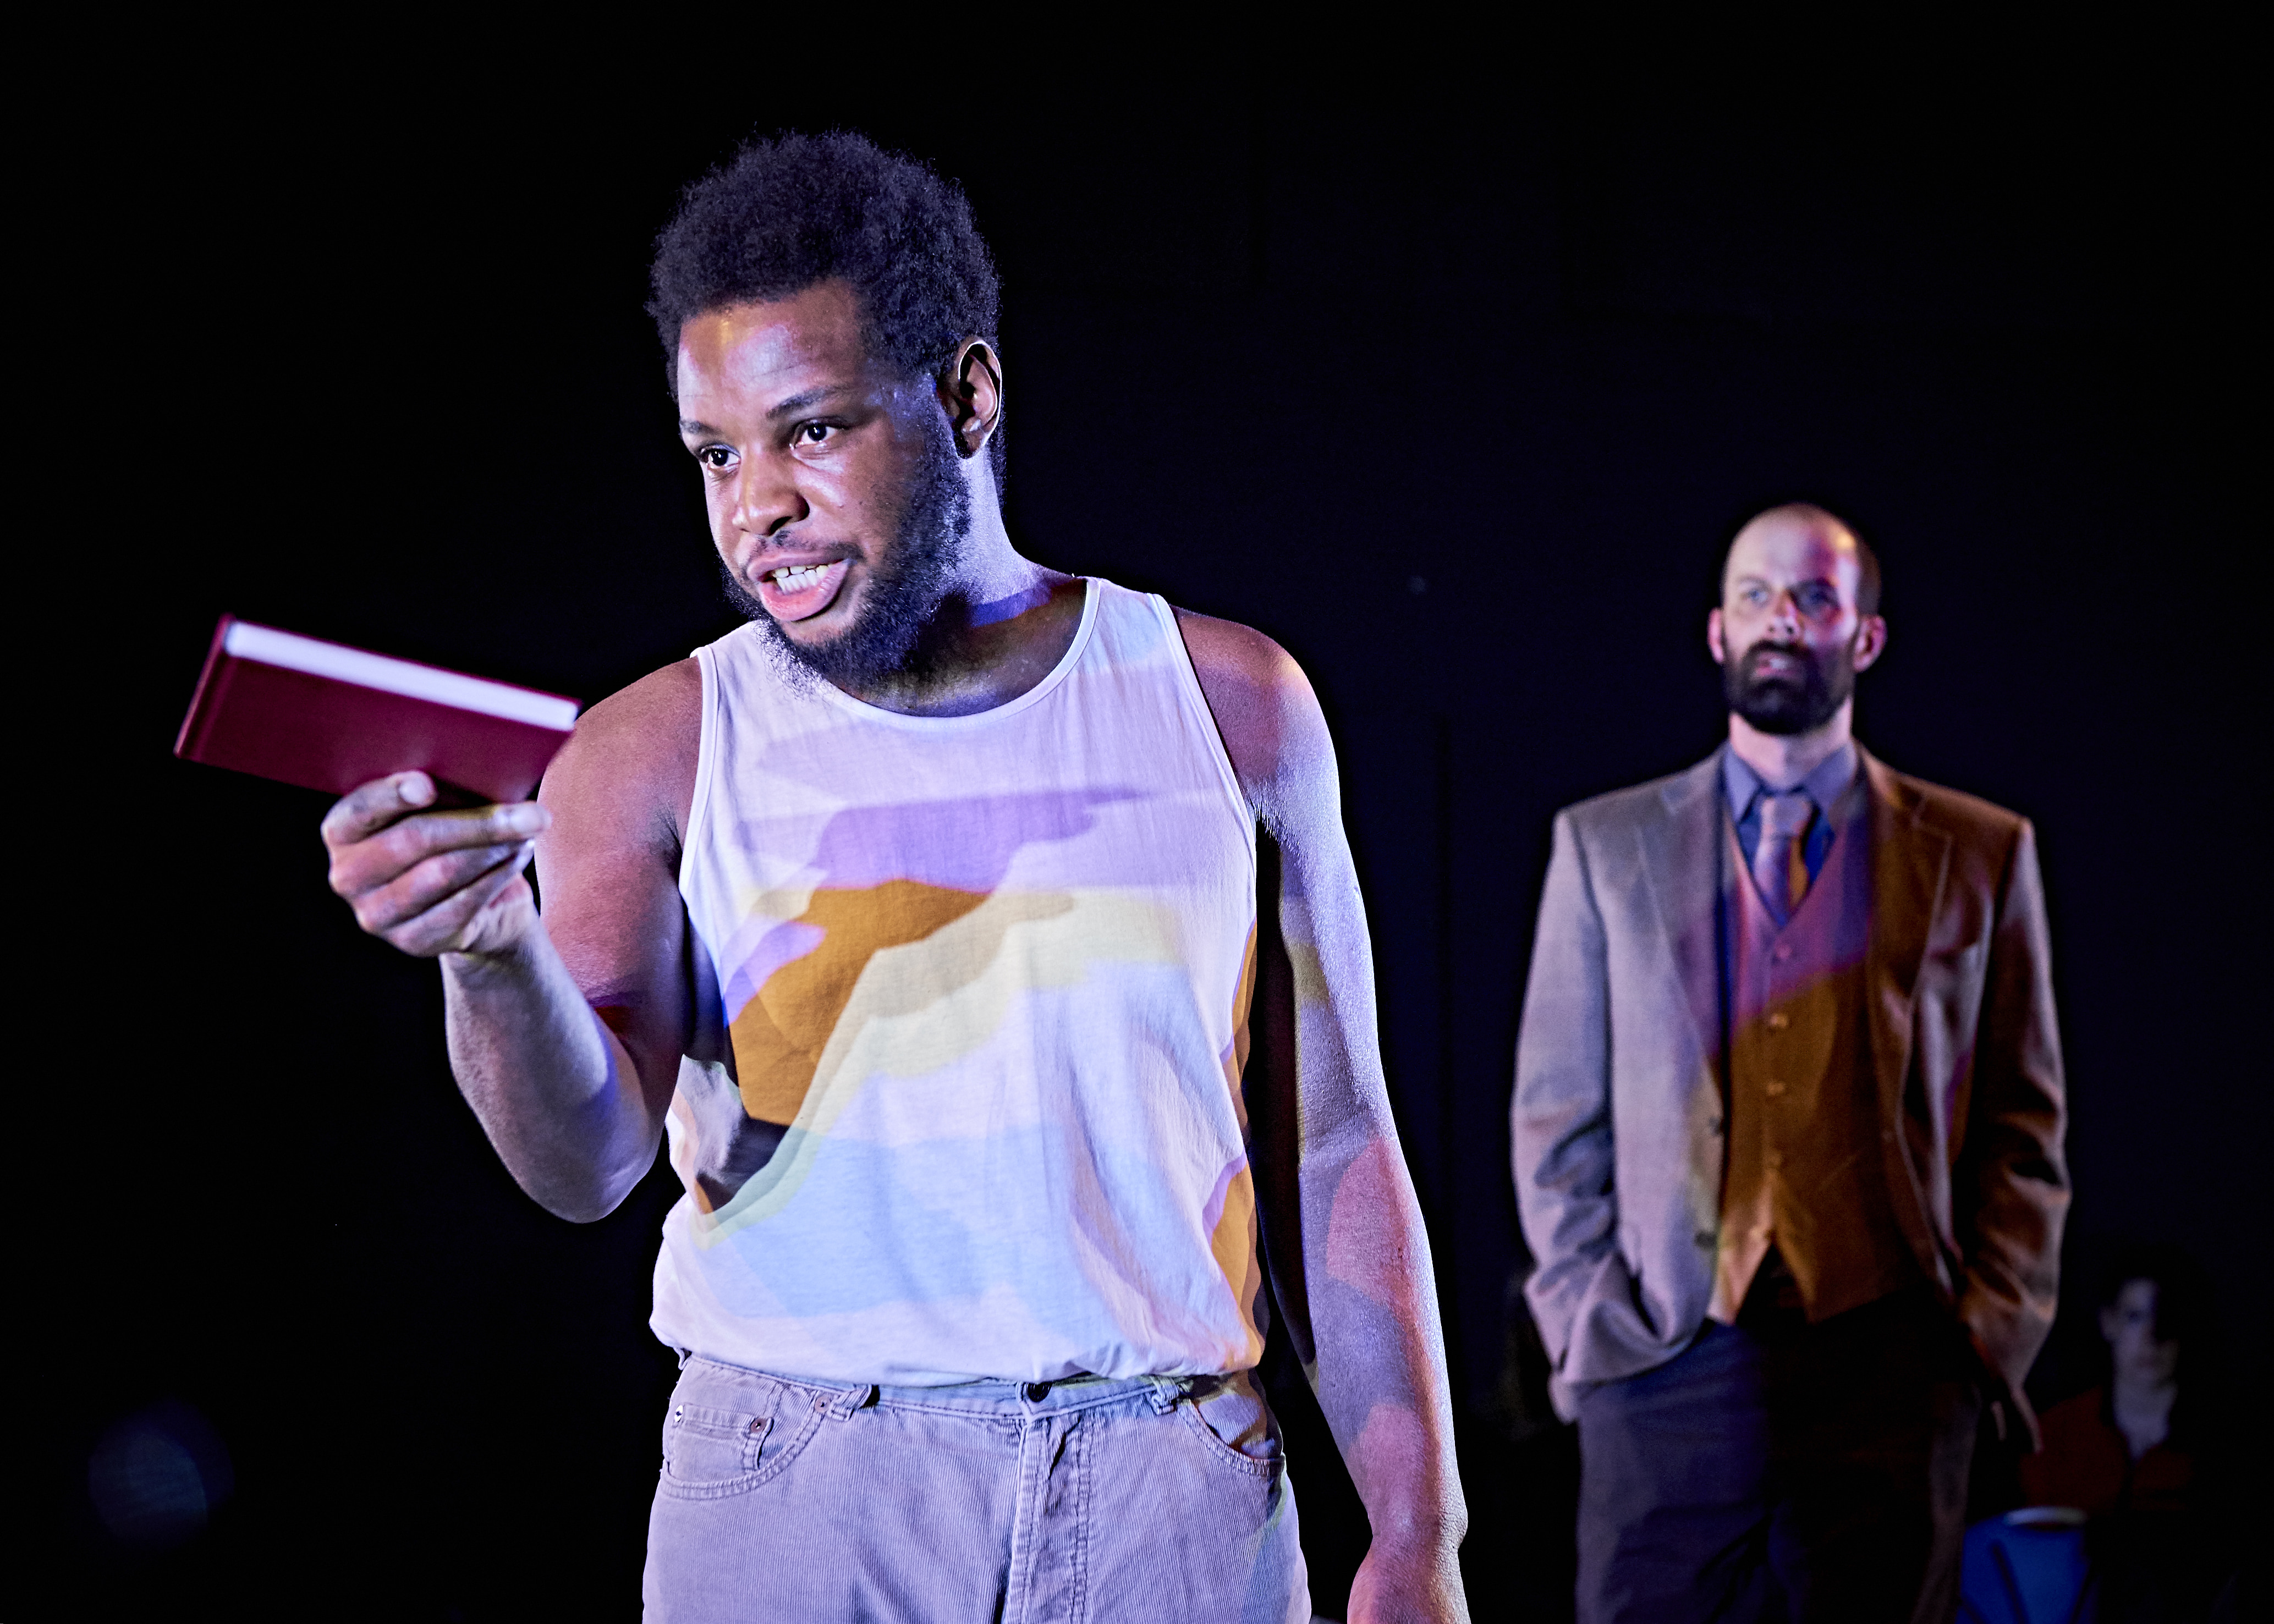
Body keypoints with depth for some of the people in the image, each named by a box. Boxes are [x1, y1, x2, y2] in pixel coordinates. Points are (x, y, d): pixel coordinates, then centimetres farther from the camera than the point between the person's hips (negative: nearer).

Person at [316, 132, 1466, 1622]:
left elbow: (1334, 1148, 6)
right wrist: (494, 955, -30)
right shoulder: (659, 749, 2)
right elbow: (588, 1159, -10)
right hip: (791, 1486, 0)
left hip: (1173, 1492, 1)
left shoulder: (1229, 702, 5)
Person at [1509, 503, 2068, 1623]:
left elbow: (2023, 1121, 9)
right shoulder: (1604, 845, 12)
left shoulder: (1980, 855, 10)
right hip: (1666, 1365, 0)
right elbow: (1556, 1112, 11)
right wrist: (1585, 1310, 2)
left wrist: (1991, 1323, -1)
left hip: (1888, 1365, 0)